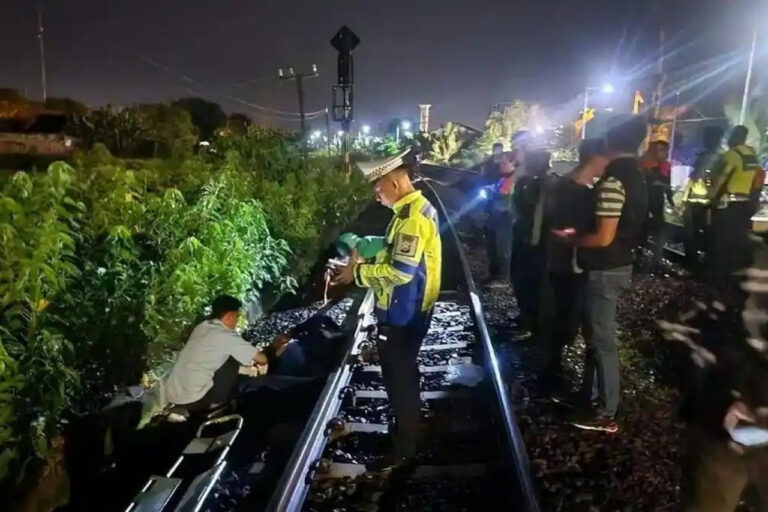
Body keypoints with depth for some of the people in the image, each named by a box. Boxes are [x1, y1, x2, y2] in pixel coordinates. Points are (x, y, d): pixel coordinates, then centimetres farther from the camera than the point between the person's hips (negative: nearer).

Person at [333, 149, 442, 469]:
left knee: (399, 380, 4)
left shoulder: (413, 216, -23)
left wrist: (358, 272, -18)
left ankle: (403, 450, 20)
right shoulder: (415, 208, 10)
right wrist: (365, 262, 4)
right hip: (407, 311, 10)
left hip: (402, 315, -10)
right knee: (403, 376, 23)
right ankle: (407, 429, 42)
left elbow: (400, 271, -29)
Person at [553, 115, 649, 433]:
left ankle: (607, 414, 14)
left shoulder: (612, 181, -22)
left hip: (605, 270, -10)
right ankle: (590, 391, 36)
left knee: (602, 340, 1)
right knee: (596, 334, 21)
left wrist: (570, 239, -8)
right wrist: (580, 234, 15)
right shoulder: (636, 177, 8)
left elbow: (604, 237, -25)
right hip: (622, 264, 10)